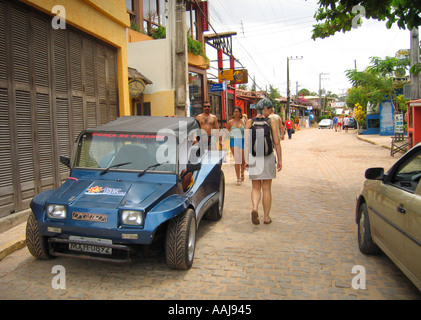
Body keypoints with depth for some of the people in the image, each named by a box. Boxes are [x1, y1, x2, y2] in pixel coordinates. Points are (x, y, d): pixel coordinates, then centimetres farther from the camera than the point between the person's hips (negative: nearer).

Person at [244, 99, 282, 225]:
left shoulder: (249, 122, 0)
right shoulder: (271, 122, -3)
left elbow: (246, 142, -4)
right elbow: (277, 142, -3)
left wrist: (246, 159, 0)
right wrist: (279, 160, 4)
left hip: (254, 158, 1)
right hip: (268, 158, -1)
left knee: (255, 187, 13)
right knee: (266, 189, 10)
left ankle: (254, 209, -13)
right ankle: (266, 217, 17)